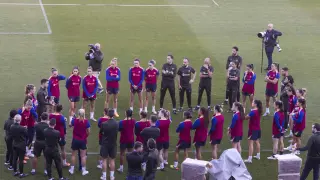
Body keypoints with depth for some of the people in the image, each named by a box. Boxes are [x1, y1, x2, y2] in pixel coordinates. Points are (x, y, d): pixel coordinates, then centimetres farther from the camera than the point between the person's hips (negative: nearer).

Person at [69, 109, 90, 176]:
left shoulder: (74, 120, -10)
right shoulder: (86, 121, -14)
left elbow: (70, 125, 12)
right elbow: (88, 131, -7)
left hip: (75, 140, 1)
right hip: (83, 140, -1)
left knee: (73, 155, 15)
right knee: (83, 156, 7)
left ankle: (72, 169, 23)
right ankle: (83, 170, 12)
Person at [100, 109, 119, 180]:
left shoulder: (104, 124, -17)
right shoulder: (117, 124, -10)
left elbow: (101, 132, -2)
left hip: (105, 144, -2)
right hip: (113, 144, 2)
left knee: (104, 159, 7)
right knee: (112, 160, 12)